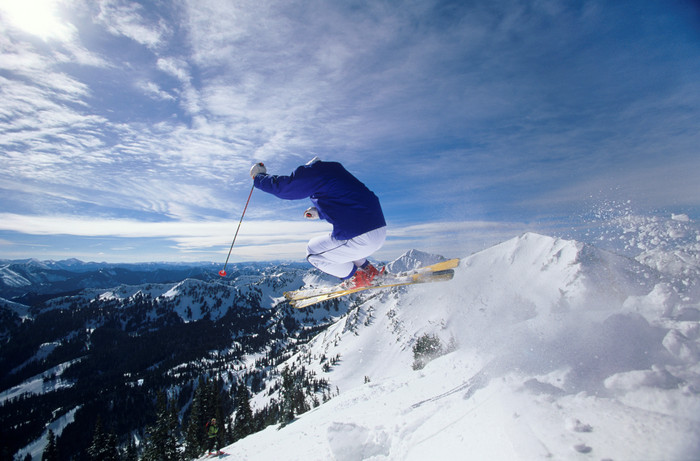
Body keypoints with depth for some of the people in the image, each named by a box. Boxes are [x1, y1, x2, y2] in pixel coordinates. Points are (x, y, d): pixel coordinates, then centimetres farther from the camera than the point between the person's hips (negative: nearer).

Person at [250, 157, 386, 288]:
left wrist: (258, 177, 22)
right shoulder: (338, 171, 24)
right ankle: (370, 271, 24)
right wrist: (319, 212, 34)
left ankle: (356, 279, 11)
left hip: (359, 238, -9)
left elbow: (280, 186, 4)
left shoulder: (315, 172, -1)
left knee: (313, 251, 12)